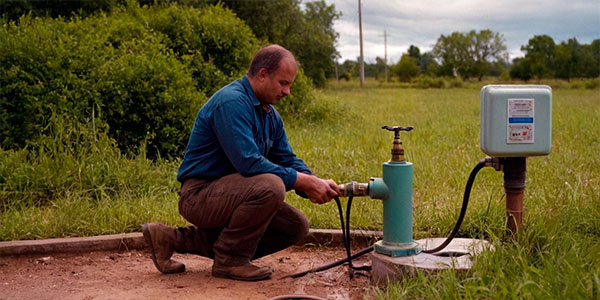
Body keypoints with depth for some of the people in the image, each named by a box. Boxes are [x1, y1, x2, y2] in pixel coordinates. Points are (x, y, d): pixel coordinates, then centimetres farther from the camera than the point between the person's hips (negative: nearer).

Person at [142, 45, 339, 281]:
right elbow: (248, 162, -28)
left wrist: (315, 183, -8)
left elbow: (288, 160, 12)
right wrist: (302, 181, -24)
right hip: (200, 195, -10)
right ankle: (229, 260, -9)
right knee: (270, 186, -32)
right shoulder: (231, 102, -19)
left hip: (227, 194, 11)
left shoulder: (270, 114, 12)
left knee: (296, 226, 3)